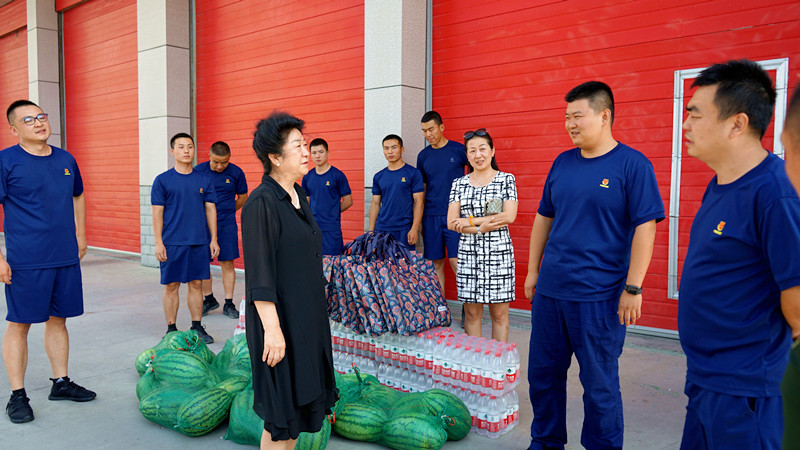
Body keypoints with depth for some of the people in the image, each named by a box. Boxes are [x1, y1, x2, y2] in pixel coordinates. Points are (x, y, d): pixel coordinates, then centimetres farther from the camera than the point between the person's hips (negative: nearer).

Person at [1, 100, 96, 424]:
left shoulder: (66, 160, 9)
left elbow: (78, 196, 24)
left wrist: (80, 234, 18)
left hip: (66, 257, 5)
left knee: (58, 319, 13)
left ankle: (61, 382, 26)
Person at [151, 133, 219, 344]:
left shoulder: (203, 180, 7)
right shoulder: (162, 180, 0)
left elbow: (210, 210, 10)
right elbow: (157, 213, -1)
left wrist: (213, 239, 5)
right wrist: (158, 243, -7)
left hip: (199, 242, 2)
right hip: (172, 243, -2)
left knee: (196, 284, 8)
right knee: (171, 285, 4)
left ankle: (197, 327, 19)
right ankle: (171, 329, 16)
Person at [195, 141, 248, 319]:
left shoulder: (236, 173, -2)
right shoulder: (199, 170, -1)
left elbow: (243, 198, 11)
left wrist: (225, 211, 8)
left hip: (227, 224, -1)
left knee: (227, 264, 2)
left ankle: (229, 304, 13)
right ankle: (209, 299, 26)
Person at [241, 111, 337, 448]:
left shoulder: (297, 197, 8)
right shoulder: (261, 203, -18)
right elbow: (259, 275, -20)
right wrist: (272, 329, -22)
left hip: (307, 316, 9)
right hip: (280, 319, -8)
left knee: (298, 403, 18)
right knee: (282, 417, 4)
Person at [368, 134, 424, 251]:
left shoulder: (413, 173, -1)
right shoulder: (378, 177, 11)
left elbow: (418, 202, -4)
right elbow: (375, 204, 12)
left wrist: (414, 228, -12)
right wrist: (371, 231, 7)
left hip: (404, 230, -3)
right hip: (382, 229, 4)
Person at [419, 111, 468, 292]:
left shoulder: (458, 150, -1)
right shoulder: (423, 155, 10)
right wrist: (419, 221, 11)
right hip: (431, 216, 4)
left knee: (456, 261, -8)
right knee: (435, 263, 7)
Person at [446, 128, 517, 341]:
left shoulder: (506, 179, 2)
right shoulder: (459, 184, 8)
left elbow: (509, 216, -10)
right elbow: (451, 223, 1)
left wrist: (470, 221, -10)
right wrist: (481, 228, -13)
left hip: (498, 252, -2)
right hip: (468, 253, 2)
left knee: (499, 313, 3)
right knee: (471, 311, 6)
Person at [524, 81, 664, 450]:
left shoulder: (632, 165, -7)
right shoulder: (562, 163, 9)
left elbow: (645, 227, -10)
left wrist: (633, 287, -13)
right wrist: (533, 270, 13)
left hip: (599, 296, -5)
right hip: (549, 291, 6)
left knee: (600, 384, 8)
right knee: (543, 374, 16)